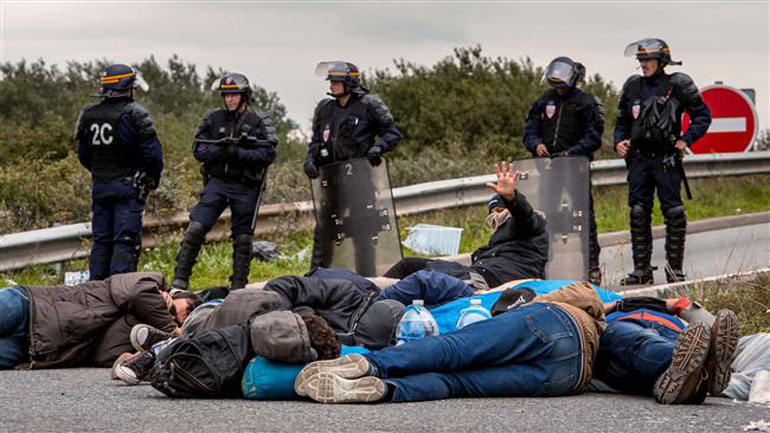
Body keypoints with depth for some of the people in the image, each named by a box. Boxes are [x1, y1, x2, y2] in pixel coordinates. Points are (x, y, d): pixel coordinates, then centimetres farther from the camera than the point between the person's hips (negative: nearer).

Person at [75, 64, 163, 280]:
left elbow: (84, 155, 13)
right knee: (126, 241, -6)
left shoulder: (88, 115, 8)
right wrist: (154, 179, 4)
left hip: (100, 187, 6)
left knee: (101, 240, 12)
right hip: (129, 187, -5)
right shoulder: (134, 114, -10)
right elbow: (152, 152, -11)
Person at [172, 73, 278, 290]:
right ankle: (180, 280, -8)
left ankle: (239, 286, 16)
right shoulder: (214, 119, 7)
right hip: (217, 182, 1)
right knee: (196, 228, -11)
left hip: (246, 188, -1)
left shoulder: (259, 122, 0)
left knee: (243, 238, 5)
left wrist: (238, 153, -19)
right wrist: (218, 151, -16)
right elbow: (198, 149, 4)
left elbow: (269, 154, -9)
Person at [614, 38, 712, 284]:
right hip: (638, 160, 4)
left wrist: (686, 139, -7)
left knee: (673, 213, -4)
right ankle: (641, 270, 8)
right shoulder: (633, 88, 11)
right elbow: (622, 121, 21)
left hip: (666, 160, -4)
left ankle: (675, 269, 5)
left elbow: (703, 116, 3)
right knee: (638, 214, 3)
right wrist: (619, 142, 4)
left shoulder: (678, 86, -2)